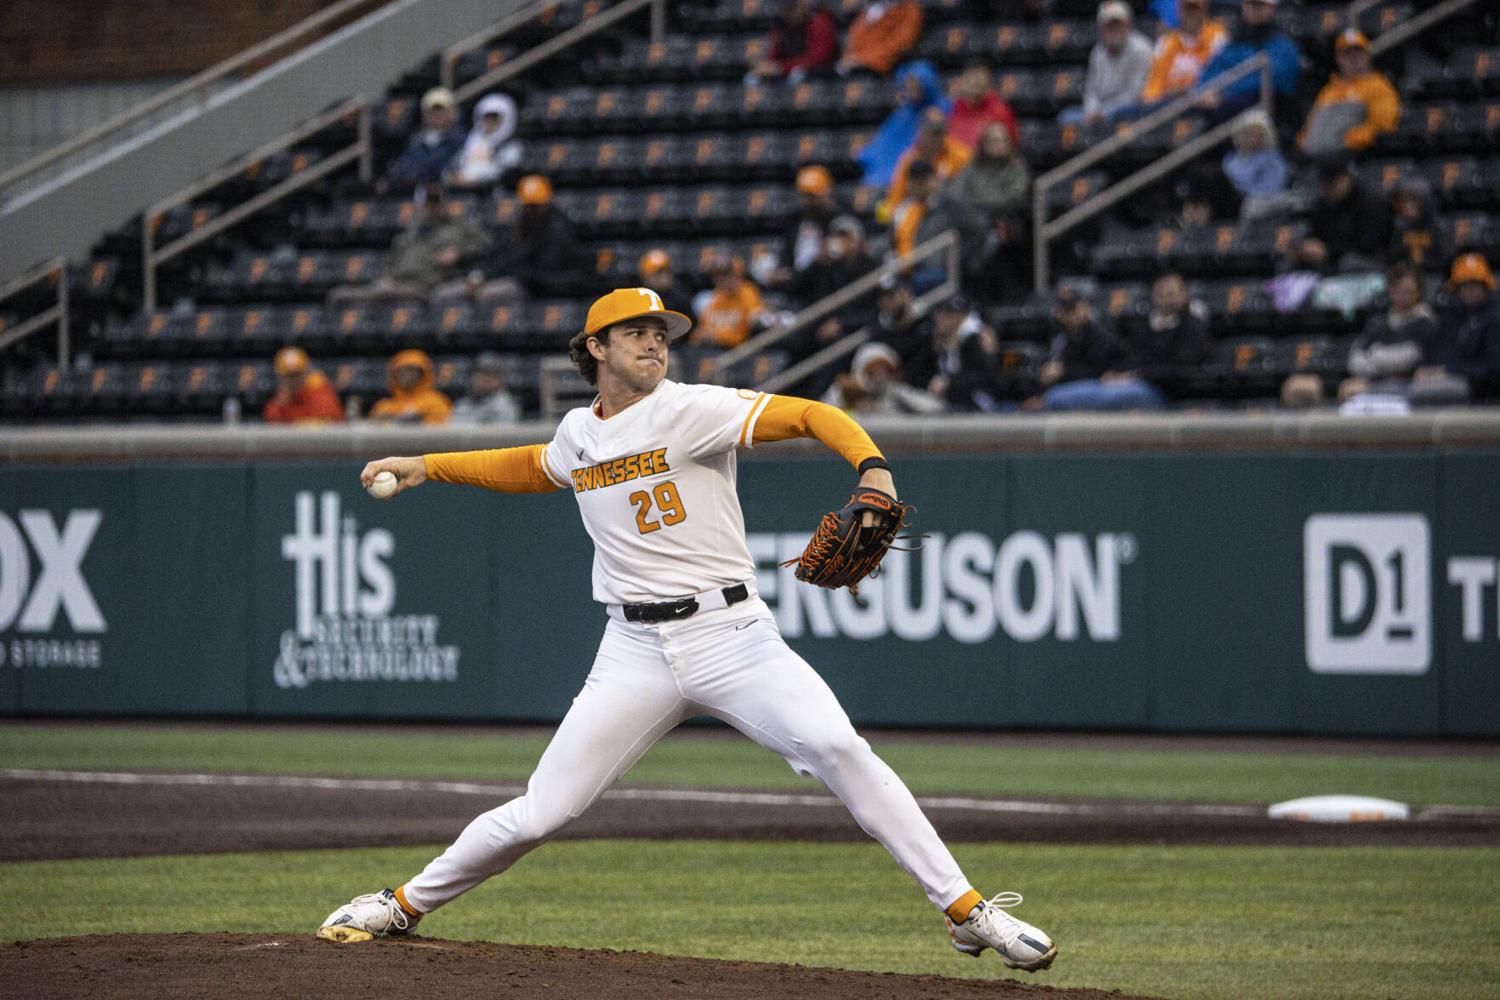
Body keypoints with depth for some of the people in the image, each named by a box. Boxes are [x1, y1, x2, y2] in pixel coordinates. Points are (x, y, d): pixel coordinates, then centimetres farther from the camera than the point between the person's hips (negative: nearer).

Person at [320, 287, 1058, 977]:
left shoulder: (692, 411, -5)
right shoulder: (578, 434, 11)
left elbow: (811, 416, -12)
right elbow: (533, 468, 35)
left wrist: (873, 468, -30)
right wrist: (428, 466, 29)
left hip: (732, 635, -3)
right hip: (636, 655, 3)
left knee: (839, 750, -24)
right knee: (539, 814, 0)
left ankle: (965, 910, -18)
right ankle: (406, 905, 23)